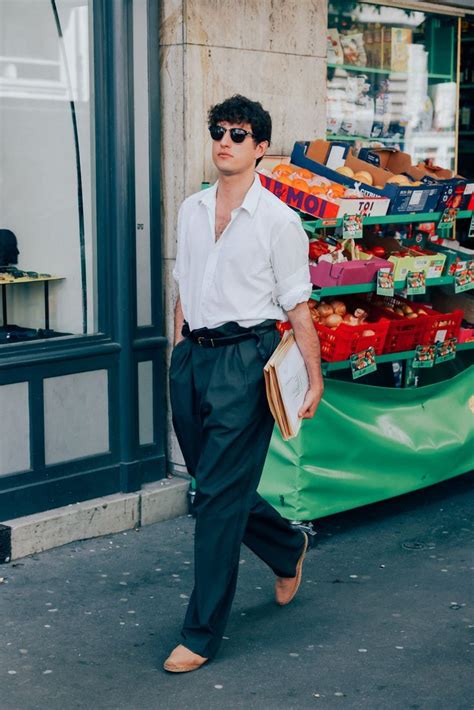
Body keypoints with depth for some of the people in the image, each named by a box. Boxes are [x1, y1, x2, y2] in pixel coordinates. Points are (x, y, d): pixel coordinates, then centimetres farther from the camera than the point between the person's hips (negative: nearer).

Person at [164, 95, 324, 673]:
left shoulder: (278, 221, -5)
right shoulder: (191, 210, 12)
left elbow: (297, 306, -4)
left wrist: (314, 378, -7)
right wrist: (178, 355, 17)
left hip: (243, 359, -6)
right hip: (192, 357, 6)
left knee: (219, 494, -6)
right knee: (214, 484, 15)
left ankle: (202, 633, 4)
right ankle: (288, 549, 43)